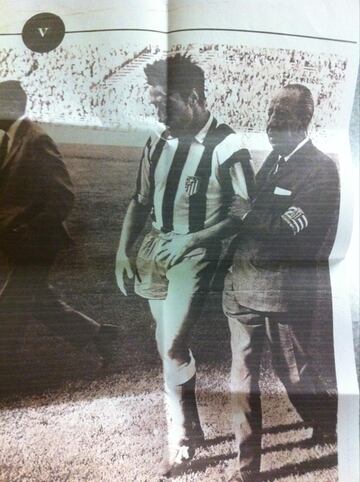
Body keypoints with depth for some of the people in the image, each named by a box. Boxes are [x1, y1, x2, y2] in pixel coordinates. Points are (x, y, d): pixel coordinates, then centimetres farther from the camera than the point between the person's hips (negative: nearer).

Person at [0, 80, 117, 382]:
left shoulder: (35, 140, -16)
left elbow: (63, 196, -21)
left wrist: (29, 232, -21)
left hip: (35, 245, -9)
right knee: (38, 301, 18)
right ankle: (96, 334, 31)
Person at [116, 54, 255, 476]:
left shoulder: (226, 148, -13)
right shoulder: (158, 143, 5)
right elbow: (141, 201, 11)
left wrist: (195, 239, -17)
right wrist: (123, 251, 4)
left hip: (194, 254, -6)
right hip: (156, 250, 6)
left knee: (172, 346, -9)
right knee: (166, 345, 15)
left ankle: (183, 435, 18)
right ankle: (184, 429, 36)